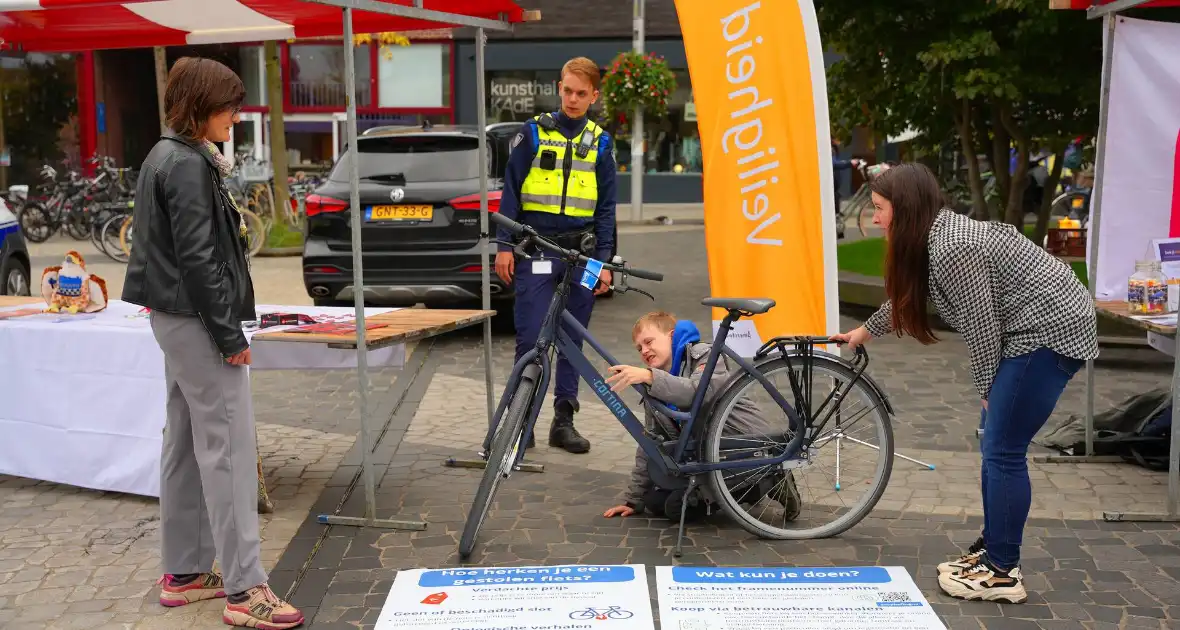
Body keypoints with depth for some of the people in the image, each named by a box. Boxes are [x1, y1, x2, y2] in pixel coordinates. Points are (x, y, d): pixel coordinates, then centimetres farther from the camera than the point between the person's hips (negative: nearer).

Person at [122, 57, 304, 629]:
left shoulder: (165, 157, 15)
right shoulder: (188, 166, -16)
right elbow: (197, 259, -20)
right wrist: (229, 333, -17)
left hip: (176, 318, 11)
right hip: (196, 319, -11)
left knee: (186, 446, 14)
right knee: (228, 449, -9)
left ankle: (184, 572, 23)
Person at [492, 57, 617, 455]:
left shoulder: (600, 143, 9)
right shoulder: (534, 132, 3)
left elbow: (605, 208, 10)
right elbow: (511, 191, 2)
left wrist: (604, 261, 3)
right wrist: (505, 246, -4)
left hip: (581, 252, 3)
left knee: (573, 339, 8)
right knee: (530, 338, -7)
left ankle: (564, 420, 17)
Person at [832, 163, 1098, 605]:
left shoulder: (953, 248, -23)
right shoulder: (935, 237, 10)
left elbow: (981, 325, -20)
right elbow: (904, 298, 27)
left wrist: (988, 391, -7)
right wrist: (864, 332, 40)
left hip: (1050, 331, -10)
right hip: (1031, 332, 10)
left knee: (1003, 451, -7)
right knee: (995, 447, 13)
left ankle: (1003, 572, 1)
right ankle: (992, 548, 23)